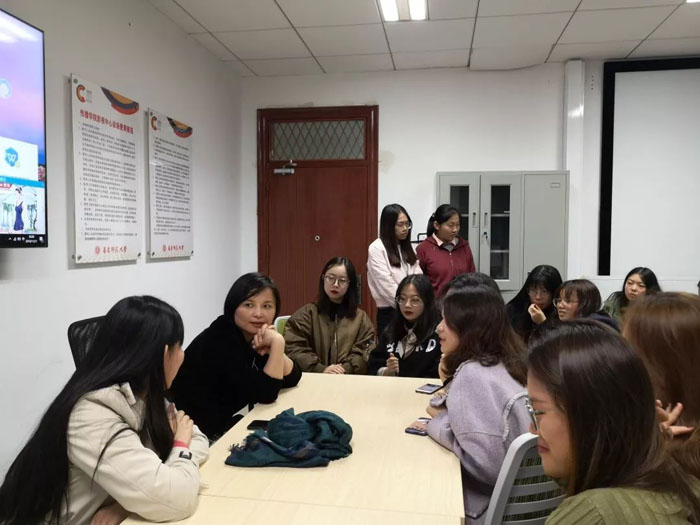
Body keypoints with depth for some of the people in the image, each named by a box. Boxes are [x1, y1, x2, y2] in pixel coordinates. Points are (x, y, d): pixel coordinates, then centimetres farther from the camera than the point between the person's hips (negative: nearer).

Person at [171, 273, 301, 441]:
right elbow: (266, 394, -25)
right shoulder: (219, 340, -24)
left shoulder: (254, 336, -2)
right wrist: (277, 343, -28)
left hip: (225, 423, 7)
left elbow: (292, 378, -4)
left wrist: (272, 347, -18)